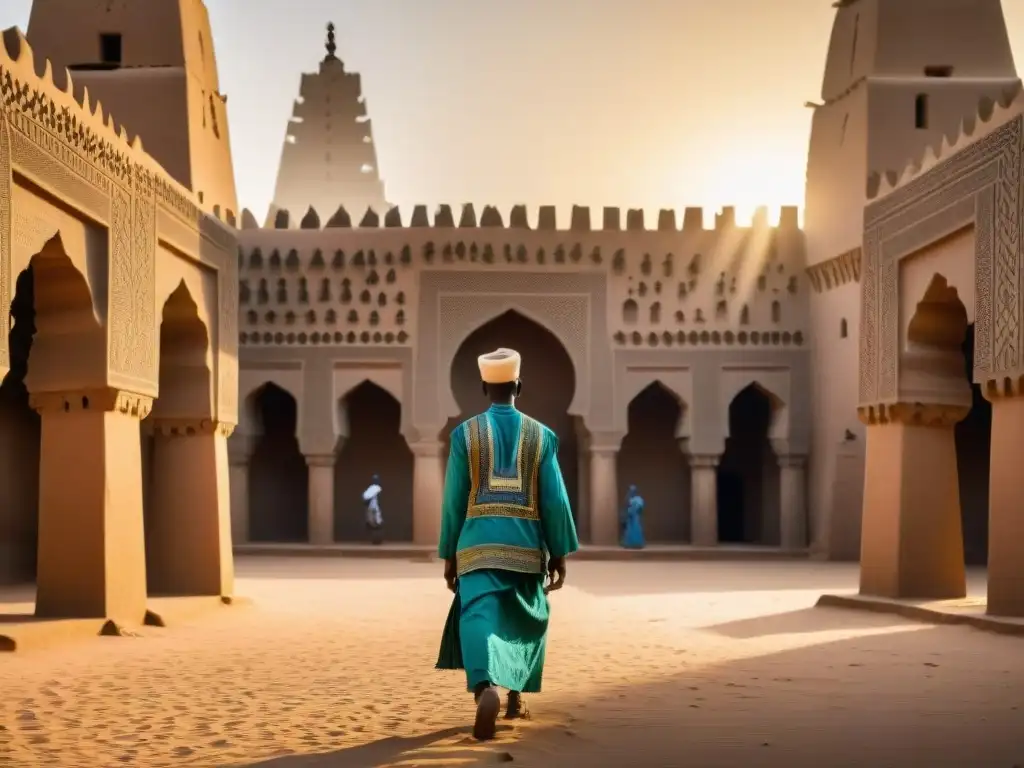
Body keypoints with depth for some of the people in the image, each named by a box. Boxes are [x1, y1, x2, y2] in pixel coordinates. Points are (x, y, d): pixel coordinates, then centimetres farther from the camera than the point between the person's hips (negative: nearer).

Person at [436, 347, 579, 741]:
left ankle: (486, 688, -37)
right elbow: (555, 499, 0)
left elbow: (453, 499, 2)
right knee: (526, 620, 22)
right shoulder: (541, 435, 2)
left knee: (479, 618, -11)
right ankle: (515, 696, 28)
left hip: (478, 541, -1)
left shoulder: (465, 432, 1)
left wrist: (448, 555, 9)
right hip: (526, 543, 2)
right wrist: (559, 554, 7)